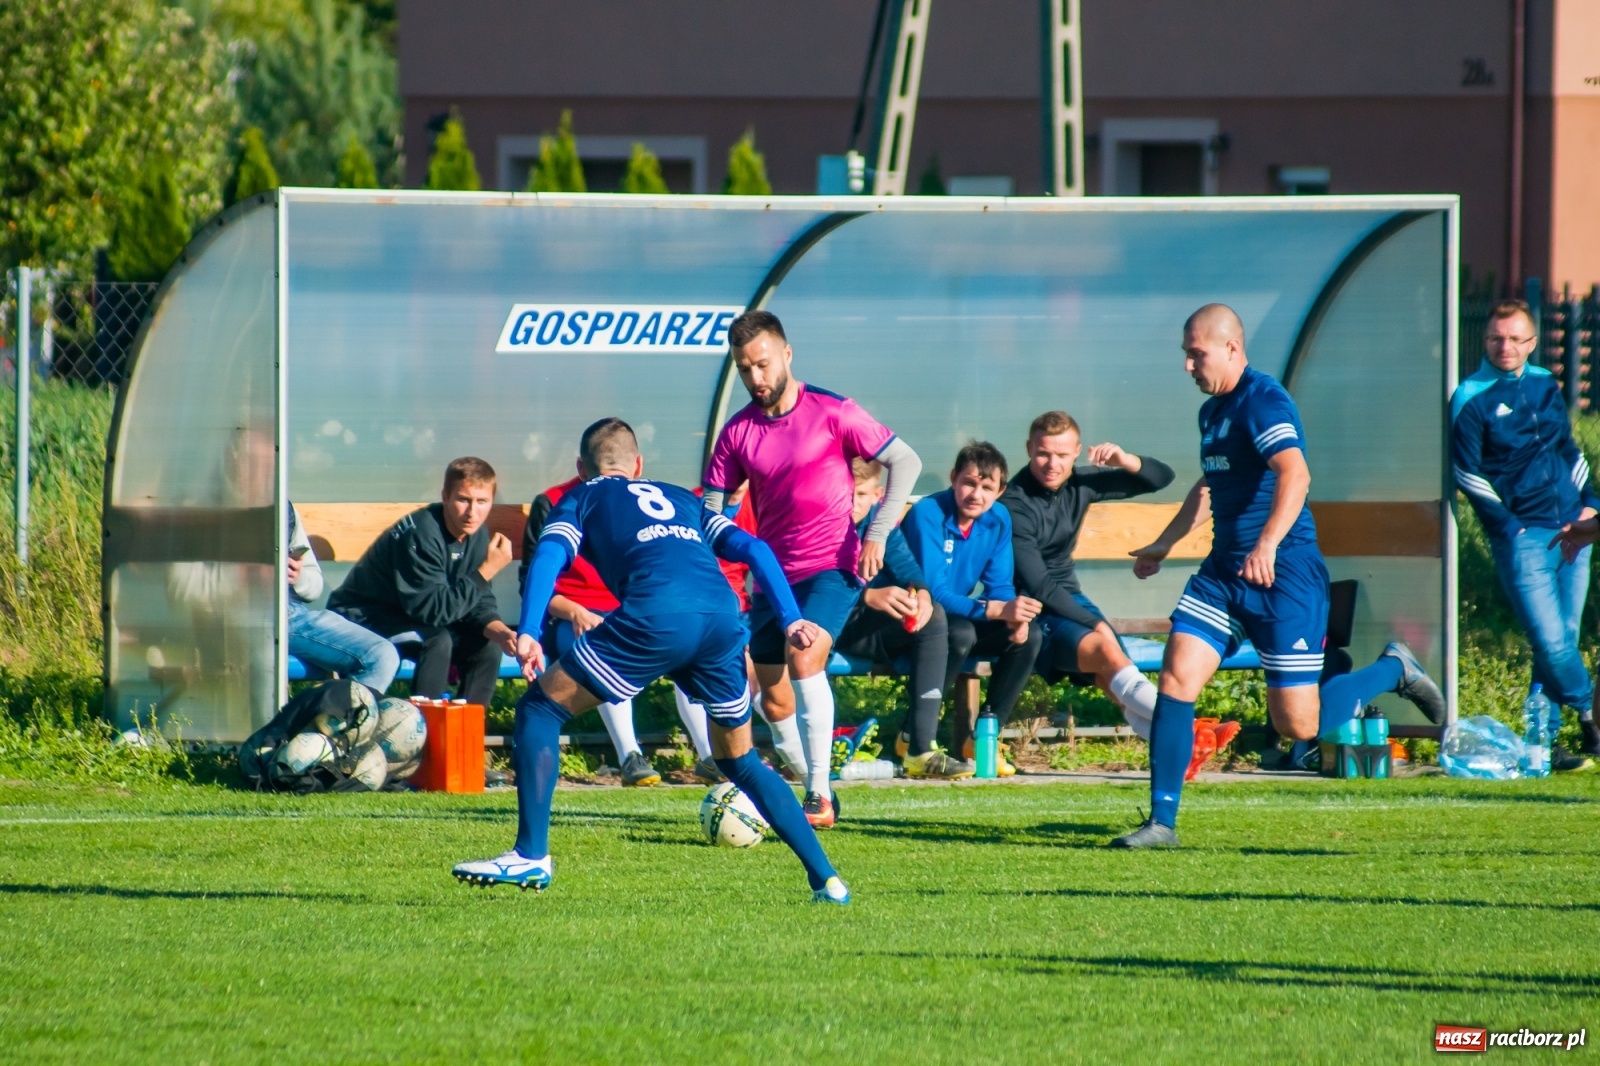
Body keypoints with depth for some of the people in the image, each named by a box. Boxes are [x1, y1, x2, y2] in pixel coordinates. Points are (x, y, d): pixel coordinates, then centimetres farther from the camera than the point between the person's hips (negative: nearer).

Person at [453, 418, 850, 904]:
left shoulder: (584, 498, 25)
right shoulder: (681, 499, 37)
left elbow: (549, 555, 6)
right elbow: (753, 549, 25)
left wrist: (527, 634, -6)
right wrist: (791, 620, 16)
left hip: (656, 614, -4)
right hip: (723, 617, 5)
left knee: (540, 707, 11)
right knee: (740, 758, 24)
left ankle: (531, 856, 1)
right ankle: (826, 878, 17)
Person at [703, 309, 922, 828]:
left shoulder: (832, 413, -9)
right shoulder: (737, 433, 3)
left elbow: (905, 461, -4)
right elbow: (710, 507, 8)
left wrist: (877, 534, -12)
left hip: (833, 566, -5)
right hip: (772, 574, 5)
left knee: (803, 658, -27)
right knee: (774, 701, 5)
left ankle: (820, 797, -26)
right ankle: (814, 795, 24)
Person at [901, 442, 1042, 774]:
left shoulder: (997, 520, -1)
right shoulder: (928, 515, -23)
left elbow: (1000, 585, 2)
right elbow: (933, 592, -29)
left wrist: (1016, 617, -23)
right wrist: (999, 610, -38)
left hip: (958, 615, 7)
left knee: (1029, 635, -11)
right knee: (960, 633, -35)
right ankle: (917, 742, -25)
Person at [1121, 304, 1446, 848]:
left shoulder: (1262, 402, -15)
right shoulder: (1212, 411, 14)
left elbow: (1295, 475, -31)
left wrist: (1268, 544, -44)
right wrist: (1165, 543, 37)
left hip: (1283, 576, -8)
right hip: (1223, 572, 8)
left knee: (1299, 724, -5)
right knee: (1176, 677, -7)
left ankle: (1393, 671, 21)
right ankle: (1162, 821, -4)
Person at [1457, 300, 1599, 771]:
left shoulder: (1546, 386, 12)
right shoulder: (1471, 398, -4)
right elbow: (1468, 472, -6)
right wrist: (1508, 526, -11)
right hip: (1522, 536, -5)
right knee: (1551, 640, -13)